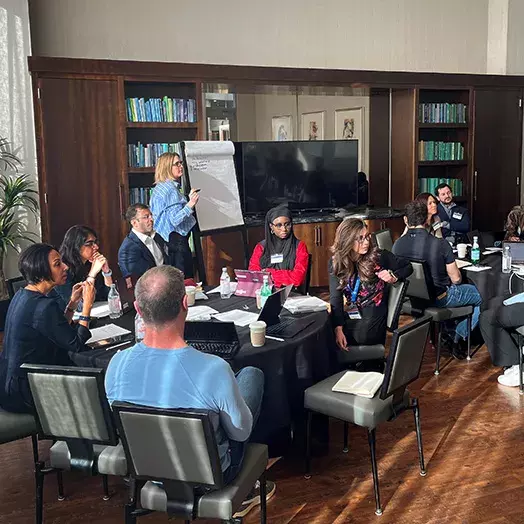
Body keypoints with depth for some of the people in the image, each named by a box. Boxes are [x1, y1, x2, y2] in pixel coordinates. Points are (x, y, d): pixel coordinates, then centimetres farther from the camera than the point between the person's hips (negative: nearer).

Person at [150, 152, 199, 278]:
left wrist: (189, 200, 28)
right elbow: (175, 220, -22)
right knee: (185, 280, -9)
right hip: (177, 239, -10)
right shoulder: (171, 189, -15)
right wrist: (190, 205, -33)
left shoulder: (160, 187, 16)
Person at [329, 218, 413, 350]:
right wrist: (338, 329, -23)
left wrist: (394, 277, -13)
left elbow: (407, 267, 10)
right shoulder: (336, 263, -1)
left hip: (373, 321, -4)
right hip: (351, 317, 4)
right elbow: (336, 298, -9)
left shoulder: (379, 256, -7)